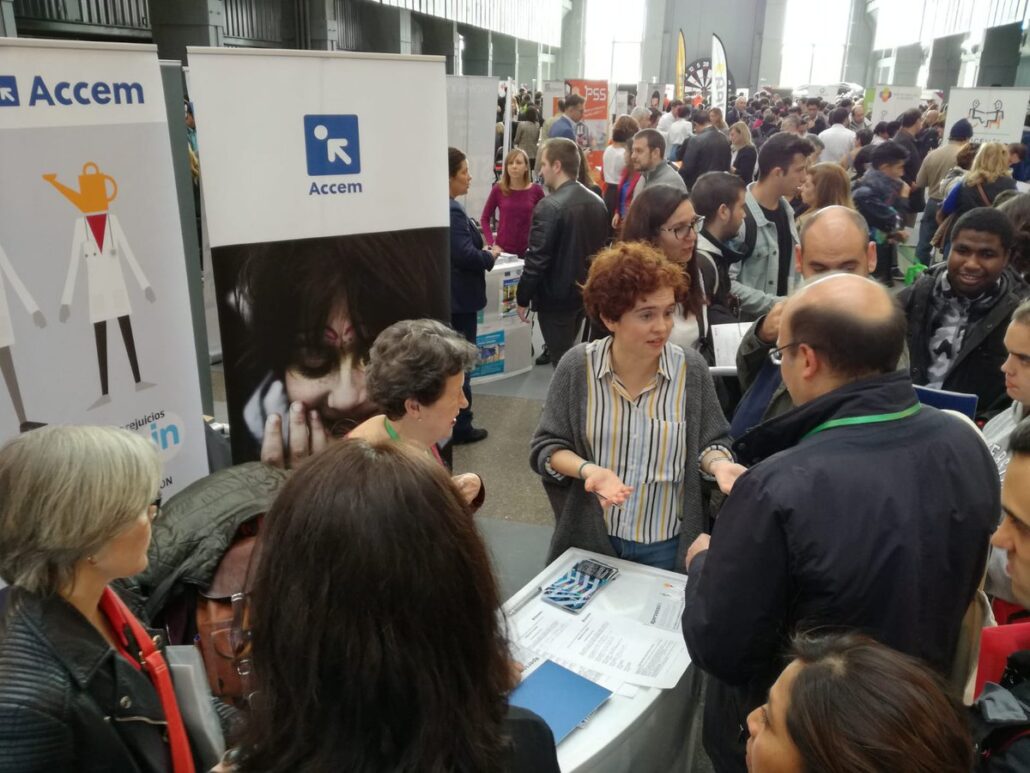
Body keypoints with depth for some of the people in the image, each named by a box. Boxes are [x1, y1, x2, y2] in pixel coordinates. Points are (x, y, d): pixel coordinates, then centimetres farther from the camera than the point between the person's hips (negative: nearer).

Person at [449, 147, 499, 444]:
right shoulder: (452, 211, -21)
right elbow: (466, 256, -26)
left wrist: (483, 250, 8)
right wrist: (492, 254, -9)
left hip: (442, 295, 10)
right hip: (457, 298, -10)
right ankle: (460, 427, 11)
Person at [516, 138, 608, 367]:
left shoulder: (549, 206, -20)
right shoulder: (597, 202, 3)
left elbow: (537, 260, -20)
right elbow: (601, 249, 12)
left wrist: (523, 298, -9)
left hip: (556, 296, -8)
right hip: (585, 292, 8)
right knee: (570, 357, 22)